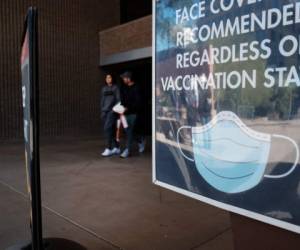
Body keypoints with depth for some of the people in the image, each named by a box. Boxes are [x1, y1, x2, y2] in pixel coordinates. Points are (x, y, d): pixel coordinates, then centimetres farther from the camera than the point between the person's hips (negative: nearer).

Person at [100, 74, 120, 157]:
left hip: (112, 110, -6)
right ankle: (116, 148, 16)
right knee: (111, 130, 7)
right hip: (105, 111, 6)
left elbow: (118, 100, -5)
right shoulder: (104, 89, 16)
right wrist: (102, 111, 15)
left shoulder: (116, 88, 0)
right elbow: (102, 100, 19)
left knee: (107, 128, -16)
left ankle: (109, 149, -12)